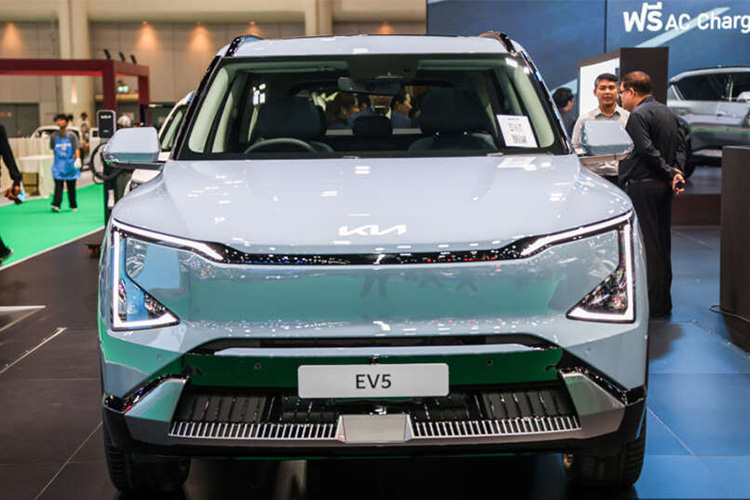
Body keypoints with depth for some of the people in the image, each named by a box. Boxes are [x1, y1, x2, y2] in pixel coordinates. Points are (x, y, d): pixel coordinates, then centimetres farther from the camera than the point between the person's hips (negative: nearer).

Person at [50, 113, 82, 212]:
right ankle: (56, 205, -20)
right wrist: (58, 158, 14)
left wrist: (77, 158, -24)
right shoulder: (54, 136, 6)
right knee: (58, 185, -12)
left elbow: (77, 148, -8)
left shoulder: (72, 135, 0)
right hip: (58, 165, 1)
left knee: (71, 186, 7)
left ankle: (73, 206, 19)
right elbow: (53, 149, 17)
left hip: (70, 165, -1)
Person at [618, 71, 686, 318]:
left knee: (646, 245, -6)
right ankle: (663, 302, 20)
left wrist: (670, 173, -9)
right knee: (662, 244, 13)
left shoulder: (639, 114, -12)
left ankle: (651, 305, -4)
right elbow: (680, 147, 16)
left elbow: (648, 151, -18)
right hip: (663, 187, 9)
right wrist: (675, 171, 3)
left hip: (641, 185, -9)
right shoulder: (667, 113, 17)